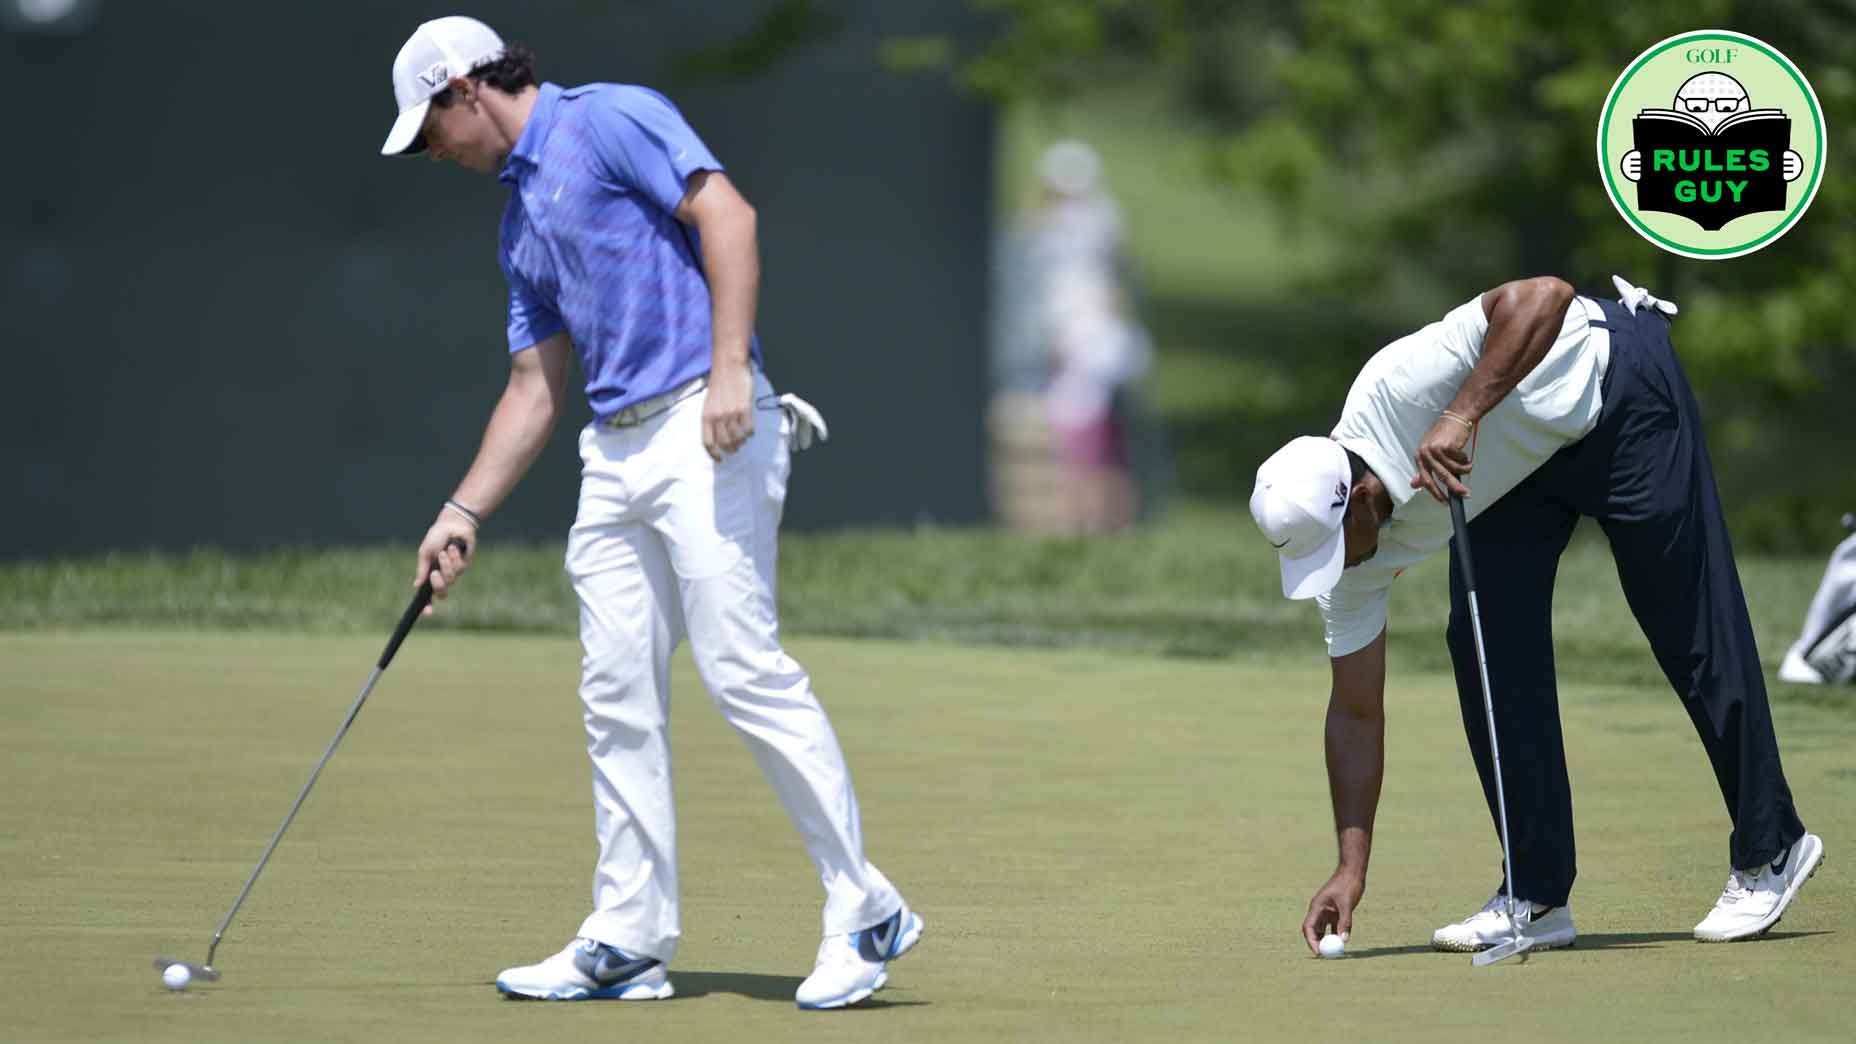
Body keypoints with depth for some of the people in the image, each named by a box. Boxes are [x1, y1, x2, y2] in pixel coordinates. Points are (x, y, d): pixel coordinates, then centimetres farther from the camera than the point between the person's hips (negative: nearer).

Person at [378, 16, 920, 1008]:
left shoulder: (608, 120, -2)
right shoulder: (520, 220, 23)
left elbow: (725, 214, -14)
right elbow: (534, 387, 25)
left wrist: (731, 368, -21)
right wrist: (463, 513, 18)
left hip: (704, 430, -9)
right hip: (615, 452, 9)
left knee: (745, 667, -13)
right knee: (617, 694, 5)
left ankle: (864, 911, -9)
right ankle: (628, 940, 8)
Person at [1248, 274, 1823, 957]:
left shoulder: (1394, 391, -37)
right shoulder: (1357, 566, -16)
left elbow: (1543, 296, -44)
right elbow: (1356, 710, -9)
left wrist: (1463, 415, -51)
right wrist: (1351, 868, -15)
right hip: (1517, 467, 6)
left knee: (1690, 630, -4)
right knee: (1485, 642, -9)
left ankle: (1768, 853, 9)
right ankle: (1537, 894, -3)